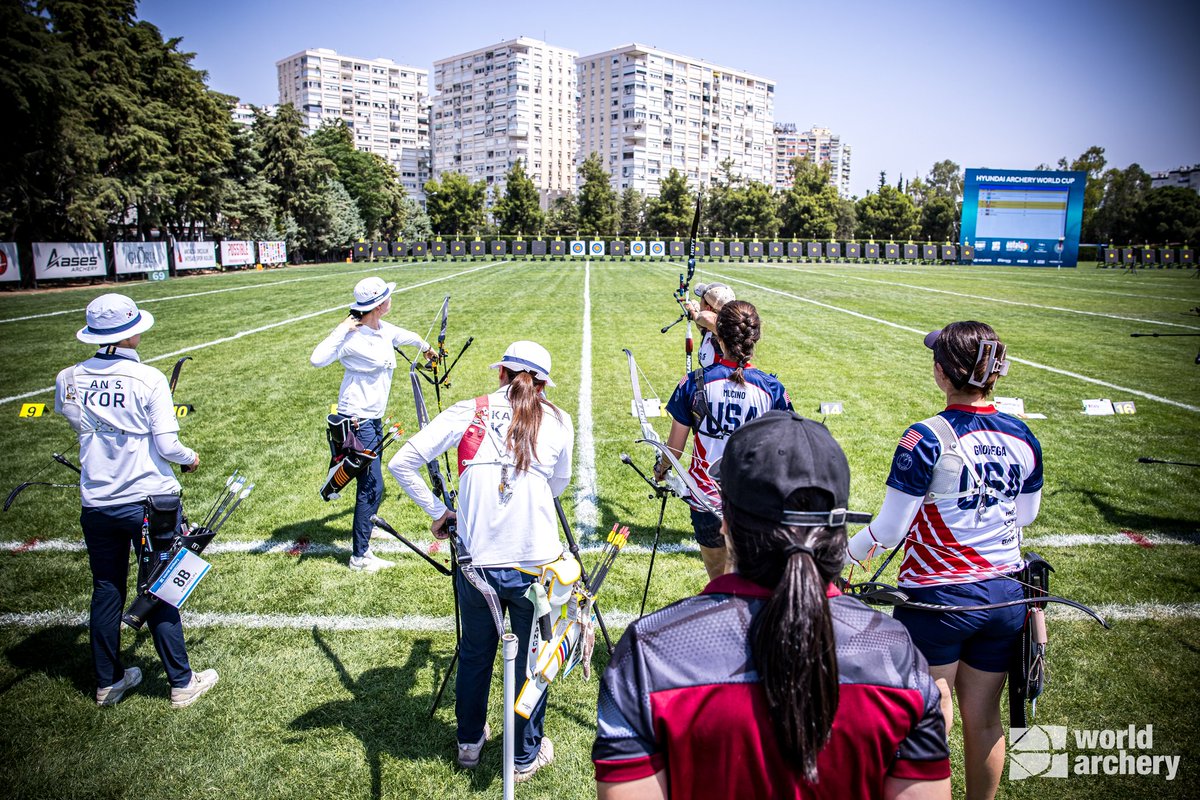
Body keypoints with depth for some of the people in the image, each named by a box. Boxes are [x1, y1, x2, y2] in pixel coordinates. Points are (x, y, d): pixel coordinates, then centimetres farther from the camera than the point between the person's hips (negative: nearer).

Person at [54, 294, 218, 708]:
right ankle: (182, 683, 18)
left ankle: (108, 682, 31)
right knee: (160, 594, 7)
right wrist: (190, 457, 4)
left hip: (96, 505, 4)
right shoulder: (148, 379, -15)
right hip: (150, 502, -4)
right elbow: (166, 446, -15)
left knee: (106, 592, 17)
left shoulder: (69, 379, -2)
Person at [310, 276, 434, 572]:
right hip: (358, 421, -8)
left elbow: (407, 336, 28)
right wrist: (342, 329, -30)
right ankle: (360, 556, 5)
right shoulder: (353, 338, -20)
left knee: (370, 484, 19)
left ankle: (365, 526, 36)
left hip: (374, 419, 8)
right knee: (372, 486, -5)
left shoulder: (385, 331, 4)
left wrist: (426, 346, 47)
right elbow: (318, 359, -33)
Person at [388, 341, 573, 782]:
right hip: (537, 565, -1)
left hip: (476, 561, 1)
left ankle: (470, 741, 46)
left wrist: (437, 511, 7)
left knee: (474, 653, 24)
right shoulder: (557, 420, 0)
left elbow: (401, 463, -2)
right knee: (531, 658, 19)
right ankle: (526, 756, 38)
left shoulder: (467, 412, 0)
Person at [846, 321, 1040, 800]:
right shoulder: (1022, 437, -1)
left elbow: (888, 529, -16)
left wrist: (843, 554, 1)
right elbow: (1026, 515, 13)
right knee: (984, 718, 18)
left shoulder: (927, 439, -19)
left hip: (938, 601, -5)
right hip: (1005, 597, 5)